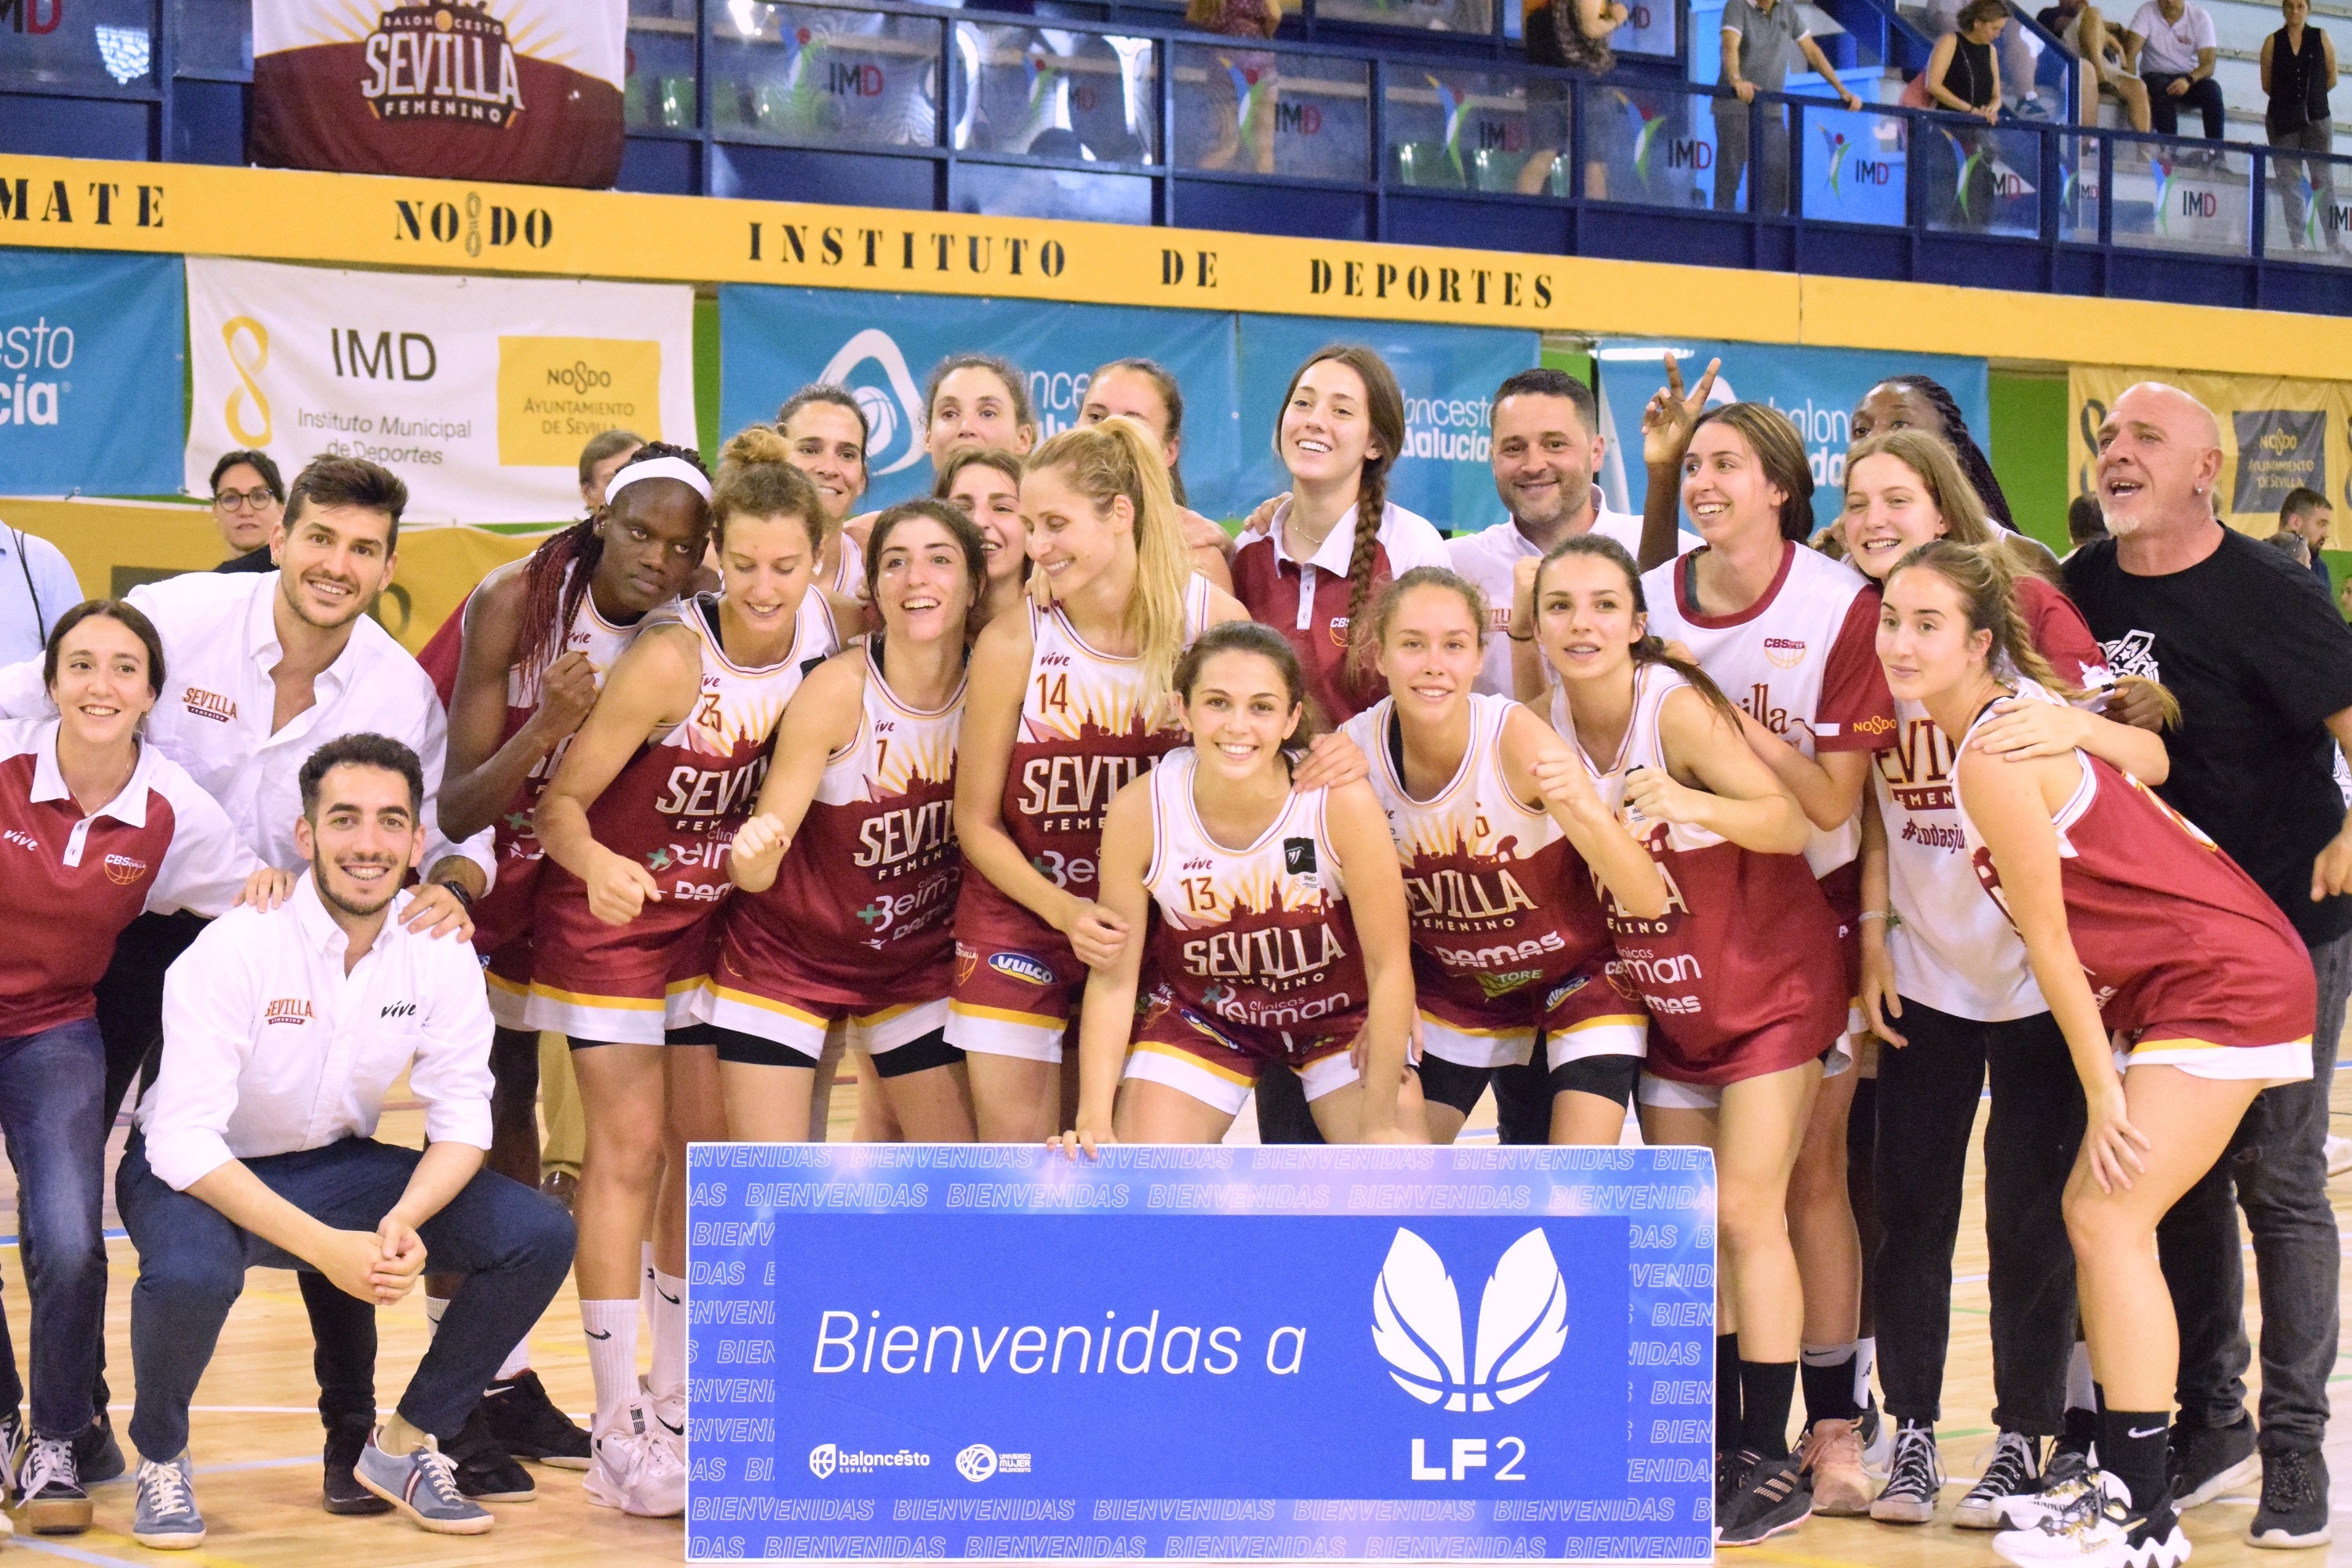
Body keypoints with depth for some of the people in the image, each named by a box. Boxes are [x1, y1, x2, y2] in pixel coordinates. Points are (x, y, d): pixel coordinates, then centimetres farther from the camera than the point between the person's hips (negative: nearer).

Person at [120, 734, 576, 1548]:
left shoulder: (440, 948, -11)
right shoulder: (236, 947, -25)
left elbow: (463, 1117, -6)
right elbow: (184, 1142, -28)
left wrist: (404, 1220, -27)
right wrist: (324, 1247, -36)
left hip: (338, 1166, 5)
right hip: (204, 1173, -4)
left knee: (540, 1237, -14)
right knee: (190, 1276, -39)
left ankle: (405, 1447, 5)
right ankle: (161, 1458, -5)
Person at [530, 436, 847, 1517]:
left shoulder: (824, 638, -12)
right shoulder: (671, 661, -26)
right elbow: (562, 798, -22)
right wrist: (595, 861, -40)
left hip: (715, 921, 5)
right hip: (610, 921, -5)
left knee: (706, 1153, 9)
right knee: (628, 1155, -5)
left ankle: (676, 1402, 23)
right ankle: (617, 1435, 1)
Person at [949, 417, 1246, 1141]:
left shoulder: (1212, 619, -11)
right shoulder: (1013, 641, -14)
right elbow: (976, 821, -5)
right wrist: (1066, 912, -14)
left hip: (1153, 925, 1)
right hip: (1020, 920, -1)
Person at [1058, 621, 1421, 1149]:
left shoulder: (1342, 802, -28)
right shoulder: (1139, 812, -23)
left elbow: (1389, 966, -18)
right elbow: (1113, 977, -13)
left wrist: (1381, 1121, -16)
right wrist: (1094, 1120, -19)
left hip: (1339, 1011, -1)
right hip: (1199, 1012, 1)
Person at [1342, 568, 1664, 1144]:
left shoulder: (1515, 737, -29)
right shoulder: (1356, 748, -19)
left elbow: (1648, 900, -33)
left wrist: (1586, 810, -49)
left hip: (1579, 974, -3)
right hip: (1451, 984, 3)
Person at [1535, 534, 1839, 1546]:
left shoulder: (1677, 707, -24)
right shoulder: (1550, 719, -7)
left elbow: (1792, 823, -34)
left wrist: (1692, 804, -49)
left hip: (1769, 984, -6)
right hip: (1666, 999, 6)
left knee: (1745, 1208, -11)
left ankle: (1773, 1461, -3)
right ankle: (1720, 1446, 20)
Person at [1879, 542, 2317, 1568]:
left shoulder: (1990, 760, -20)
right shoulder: (2025, 707, 6)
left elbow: (2048, 942, -15)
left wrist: (2103, 1094, -9)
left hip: (2224, 984, -10)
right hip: (2166, 984, 10)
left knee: (2110, 1218, -11)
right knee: (2093, 1211, 9)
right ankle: (2126, 1478, 17)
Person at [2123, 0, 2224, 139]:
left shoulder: (2200, 17, -5)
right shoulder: (2147, 12, -8)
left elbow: (2208, 65, -13)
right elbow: (2130, 53, -18)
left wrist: (2189, 80, -35)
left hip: (2188, 77, 1)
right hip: (2155, 77, -1)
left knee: (2212, 88, -28)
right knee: (2162, 88, -35)